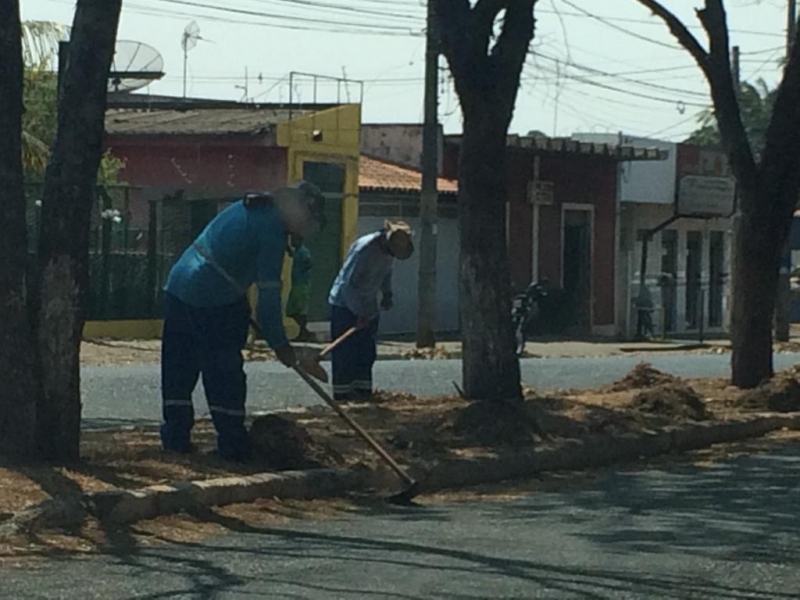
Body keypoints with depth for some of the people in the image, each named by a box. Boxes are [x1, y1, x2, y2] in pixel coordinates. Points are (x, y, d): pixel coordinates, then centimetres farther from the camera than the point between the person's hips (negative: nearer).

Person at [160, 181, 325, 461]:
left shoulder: (246, 208, 18)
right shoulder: (272, 228, -8)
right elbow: (269, 292, -10)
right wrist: (279, 343, -5)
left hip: (178, 288, 8)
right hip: (215, 303, -8)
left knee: (178, 369, 13)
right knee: (225, 374, 0)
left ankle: (176, 436, 16)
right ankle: (232, 445, 2)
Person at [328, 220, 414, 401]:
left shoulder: (389, 250, -3)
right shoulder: (365, 249, -27)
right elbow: (347, 284, -25)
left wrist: (386, 293, 3)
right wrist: (359, 313, -26)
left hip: (368, 307, 8)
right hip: (345, 305, -8)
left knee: (366, 352, 7)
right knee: (345, 353, -7)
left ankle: (363, 390, 12)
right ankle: (342, 393, -4)